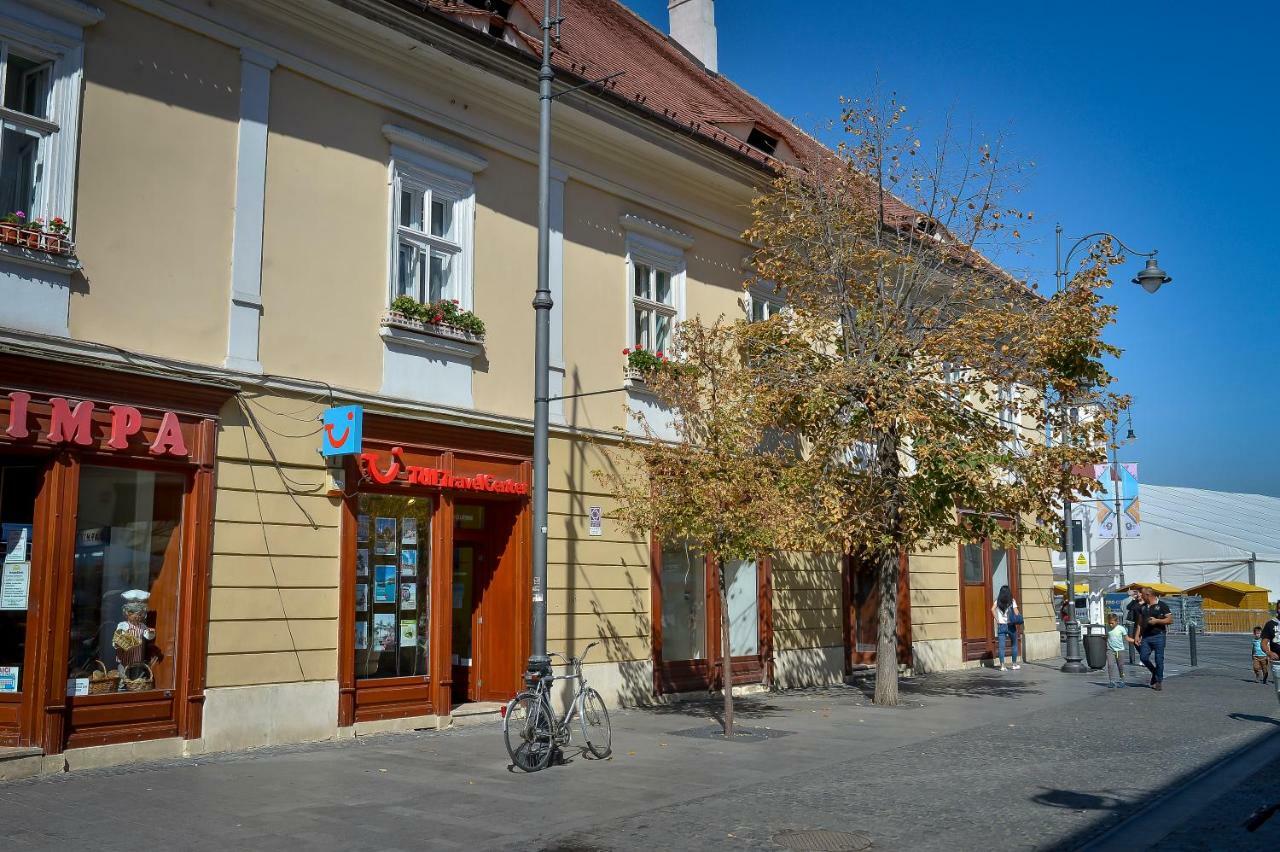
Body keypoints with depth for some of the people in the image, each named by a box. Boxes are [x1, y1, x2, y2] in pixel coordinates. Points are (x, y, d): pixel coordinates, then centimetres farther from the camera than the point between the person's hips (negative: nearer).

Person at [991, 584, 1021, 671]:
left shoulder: (998, 601, 2)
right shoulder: (1012, 601, -3)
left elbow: (992, 609, -9)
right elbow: (1016, 613, -10)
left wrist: (997, 619, -2)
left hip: (1001, 625, 1)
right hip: (1011, 625, -1)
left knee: (1001, 646, 0)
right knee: (1014, 644, 16)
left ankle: (1002, 666, -6)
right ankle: (1014, 664, 21)